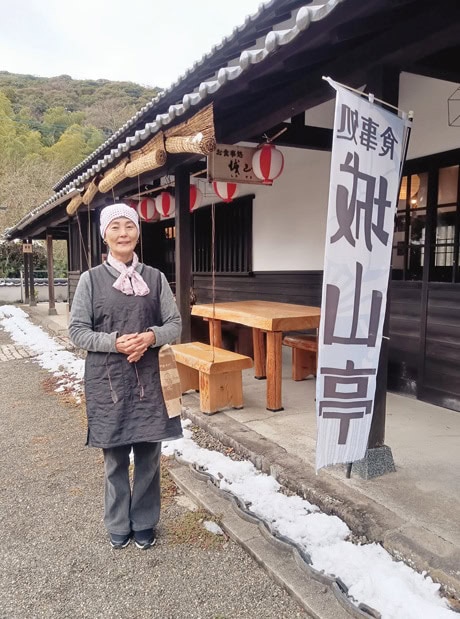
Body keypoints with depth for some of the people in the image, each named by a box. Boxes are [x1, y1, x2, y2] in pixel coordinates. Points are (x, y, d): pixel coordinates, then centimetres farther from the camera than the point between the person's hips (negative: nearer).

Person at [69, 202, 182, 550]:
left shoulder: (155, 278, 2)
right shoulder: (91, 279, -2)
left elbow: (175, 324, 3)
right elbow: (77, 331, -3)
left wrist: (150, 337, -17)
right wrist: (115, 342, -18)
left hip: (148, 380, 1)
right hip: (108, 381, -1)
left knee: (148, 455, 10)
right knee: (115, 458, 12)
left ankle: (145, 524, 31)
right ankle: (118, 525, 33)